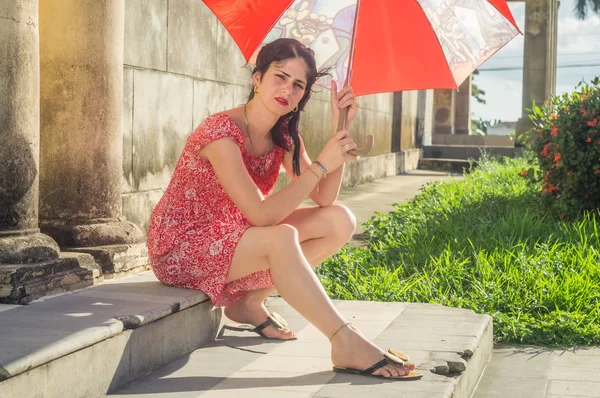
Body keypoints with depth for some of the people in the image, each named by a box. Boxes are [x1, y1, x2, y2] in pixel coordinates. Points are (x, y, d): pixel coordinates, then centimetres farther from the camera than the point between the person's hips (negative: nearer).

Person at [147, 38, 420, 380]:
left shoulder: (284, 136, 0)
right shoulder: (222, 131, -25)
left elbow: (325, 200, -9)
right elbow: (262, 216, -31)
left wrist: (339, 130, -17)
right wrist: (321, 165, -28)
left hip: (232, 238, 9)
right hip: (182, 248, -8)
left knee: (341, 221, -5)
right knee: (282, 237, -36)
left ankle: (250, 300, -4)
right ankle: (346, 343, -26)